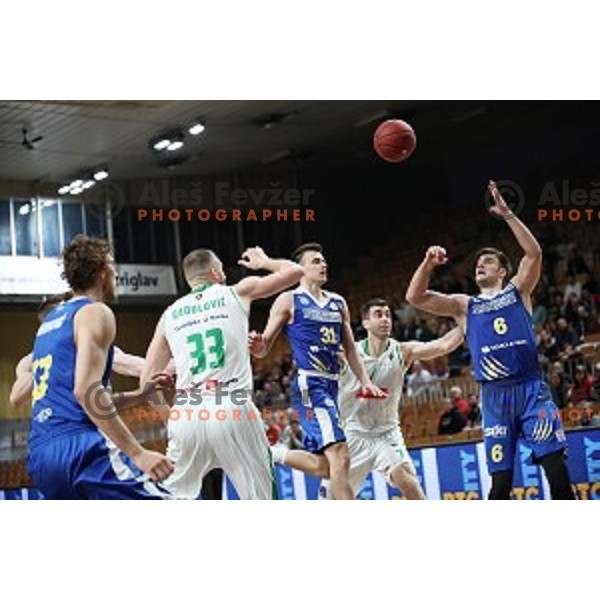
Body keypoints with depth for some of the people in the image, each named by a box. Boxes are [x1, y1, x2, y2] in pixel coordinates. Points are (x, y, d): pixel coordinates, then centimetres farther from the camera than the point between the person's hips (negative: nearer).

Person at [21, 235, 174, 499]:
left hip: (41, 455, 9)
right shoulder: (95, 312, -2)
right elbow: (86, 391, -16)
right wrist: (137, 453, -21)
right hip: (82, 447, -9)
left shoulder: (50, 321, 25)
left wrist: (134, 395, 36)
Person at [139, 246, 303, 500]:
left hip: (187, 415, 2)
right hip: (233, 412, -2)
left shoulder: (170, 314, 17)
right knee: (259, 498, 8)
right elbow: (295, 271, 19)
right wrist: (263, 262, 37)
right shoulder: (238, 293, 11)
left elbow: (147, 381, 16)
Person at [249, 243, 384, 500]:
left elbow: (350, 348, 22)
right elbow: (264, 348, 0)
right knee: (340, 456, -19)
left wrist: (364, 381, 10)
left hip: (331, 385, 8)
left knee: (322, 461, 10)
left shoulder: (338, 303, 18)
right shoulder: (289, 301, 0)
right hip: (309, 385, -8)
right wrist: (257, 346, -23)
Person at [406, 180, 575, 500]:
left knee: (555, 464, -7)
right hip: (494, 395, 1)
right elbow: (415, 297, 5)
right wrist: (428, 264, -10)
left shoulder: (518, 291, 14)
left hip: (531, 388, -1)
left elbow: (534, 253, -2)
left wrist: (507, 214, -7)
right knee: (501, 479, 0)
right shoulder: (463, 305, 16)